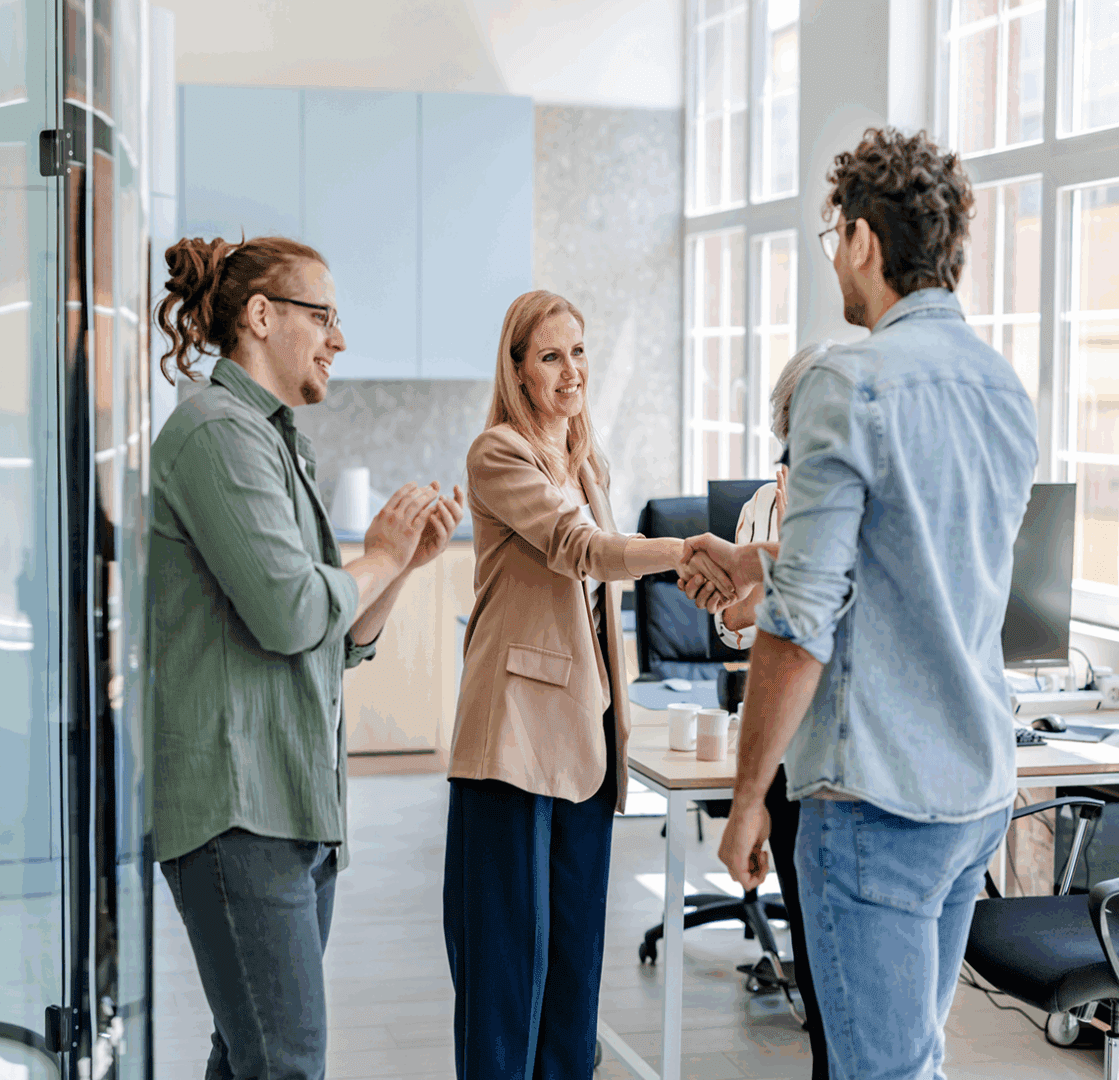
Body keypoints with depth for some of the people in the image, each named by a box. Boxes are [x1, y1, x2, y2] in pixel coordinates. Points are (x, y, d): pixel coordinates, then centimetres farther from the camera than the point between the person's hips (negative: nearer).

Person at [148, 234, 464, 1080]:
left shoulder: (280, 442, 22)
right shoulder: (219, 433, -9)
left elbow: (344, 643, 22)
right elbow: (289, 614, -20)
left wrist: (406, 559, 8)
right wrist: (381, 557, -3)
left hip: (296, 802, 10)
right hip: (237, 802, -10)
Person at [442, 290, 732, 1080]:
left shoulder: (586, 463, 18)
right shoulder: (499, 456, -8)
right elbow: (577, 547, -23)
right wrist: (689, 551, -36)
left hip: (585, 725, 8)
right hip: (519, 725, -8)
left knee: (576, 932, 12)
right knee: (511, 934, -5)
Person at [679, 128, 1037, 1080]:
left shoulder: (852, 384, -15)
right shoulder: (1006, 387, 10)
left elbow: (803, 621, -18)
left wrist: (749, 796, -9)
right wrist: (757, 562, 34)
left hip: (880, 796, -8)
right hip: (983, 787, 8)